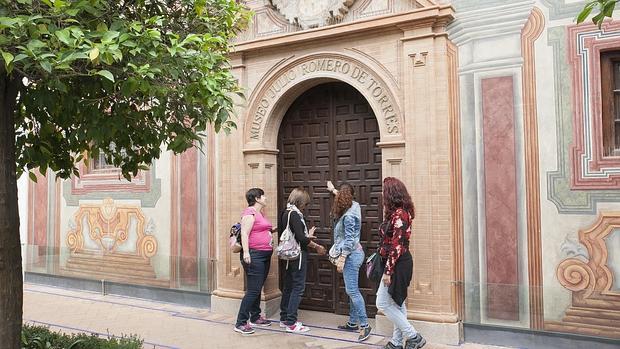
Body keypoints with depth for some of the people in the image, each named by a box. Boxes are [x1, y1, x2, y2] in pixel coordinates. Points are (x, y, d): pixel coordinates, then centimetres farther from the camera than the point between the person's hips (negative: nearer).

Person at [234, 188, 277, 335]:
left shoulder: (260, 213, 18)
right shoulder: (250, 212, -11)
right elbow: (244, 233, -19)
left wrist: (271, 230, 19)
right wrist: (246, 252, -27)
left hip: (264, 256, 10)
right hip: (254, 255, -10)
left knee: (258, 289, 17)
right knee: (253, 290, -10)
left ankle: (255, 317, 28)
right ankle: (240, 323, -6)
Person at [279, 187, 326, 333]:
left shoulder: (285, 214, 10)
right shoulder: (295, 214, -17)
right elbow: (301, 238, -21)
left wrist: (307, 236, 21)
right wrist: (317, 246, -9)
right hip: (298, 255, -10)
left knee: (288, 287, 15)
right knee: (298, 288, -4)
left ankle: (284, 319, 24)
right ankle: (291, 323, -1)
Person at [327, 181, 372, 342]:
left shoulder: (349, 215, -20)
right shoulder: (354, 205, 5)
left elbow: (349, 240, -22)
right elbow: (343, 198, 30)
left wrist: (341, 258, -20)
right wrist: (333, 190, 43)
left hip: (351, 255, -10)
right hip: (354, 253, 10)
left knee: (352, 290, -9)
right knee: (352, 290, 13)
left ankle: (364, 325, -6)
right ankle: (353, 322, 20)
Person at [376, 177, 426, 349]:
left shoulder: (398, 214, -20)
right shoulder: (397, 212, 10)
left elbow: (397, 246, -23)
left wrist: (388, 271, -21)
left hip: (397, 264, -10)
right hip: (398, 264, 10)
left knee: (383, 303, -2)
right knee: (397, 303, 15)